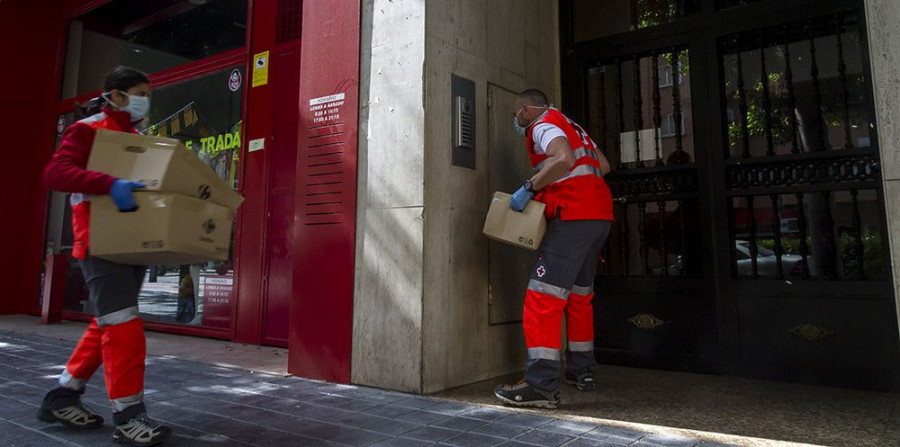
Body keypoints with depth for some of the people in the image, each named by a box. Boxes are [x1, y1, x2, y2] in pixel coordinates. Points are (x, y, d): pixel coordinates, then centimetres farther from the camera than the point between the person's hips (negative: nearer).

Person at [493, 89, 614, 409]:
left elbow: (564, 159, -23)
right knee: (579, 294, 18)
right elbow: (603, 165, 24)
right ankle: (582, 371, 27)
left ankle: (542, 386, -16)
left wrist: (530, 187, -17)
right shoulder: (571, 127, 25)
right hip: (600, 215, 10)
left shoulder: (542, 126, -2)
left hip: (574, 216, -10)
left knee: (544, 297, -12)